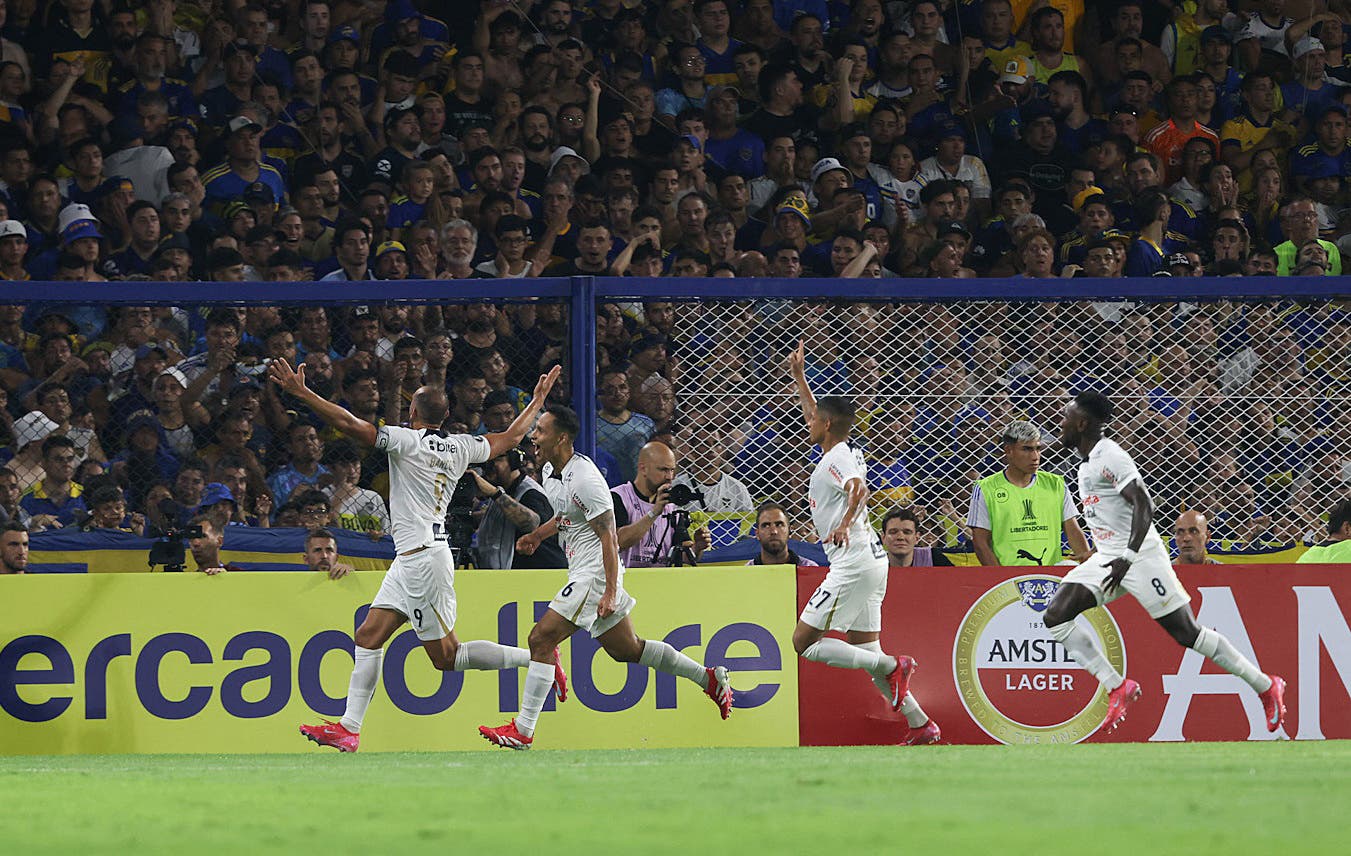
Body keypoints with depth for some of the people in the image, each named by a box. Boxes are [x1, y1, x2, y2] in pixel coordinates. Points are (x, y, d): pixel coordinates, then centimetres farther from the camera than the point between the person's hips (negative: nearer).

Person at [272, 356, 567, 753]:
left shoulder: (407, 441, -13)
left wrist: (301, 392, -18)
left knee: (446, 655, -3)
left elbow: (351, 424, -20)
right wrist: (538, 401, 39)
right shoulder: (459, 447, 9)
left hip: (423, 557, -9)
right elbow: (511, 438, 23)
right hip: (409, 561, 9)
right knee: (369, 636, 7)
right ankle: (349, 729, 4)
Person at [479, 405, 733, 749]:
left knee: (541, 640, -13)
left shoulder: (584, 479, -21)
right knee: (626, 649, 17)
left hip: (596, 573, -10)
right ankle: (710, 678, 27)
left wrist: (611, 593, -23)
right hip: (582, 572, 10)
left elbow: (609, 537, -20)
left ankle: (522, 731, -12)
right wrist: (537, 535, 11)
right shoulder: (550, 472, 8)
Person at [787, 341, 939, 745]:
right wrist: (799, 375, 39)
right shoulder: (844, 452, 16)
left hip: (853, 562, -10)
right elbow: (815, 416, 36)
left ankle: (892, 666, -15)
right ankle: (922, 725, 5)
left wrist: (845, 524, -49)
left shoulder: (836, 459, -11)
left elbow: (858, 488, -33)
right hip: (870, 560, 10)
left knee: (804, 643, -7)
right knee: (865, 652, 11)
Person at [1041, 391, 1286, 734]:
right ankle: (1117, 688, -6)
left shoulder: (1110, 457, -15)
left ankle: (1266, 686, 7)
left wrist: (1128, 557, -32)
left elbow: (1143, 505, -24)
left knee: (1187, 633, -6)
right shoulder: (1087, 463, 15)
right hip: (1106, 558, 9)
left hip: (1140, 555, -9)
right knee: (1055, 616, -8)